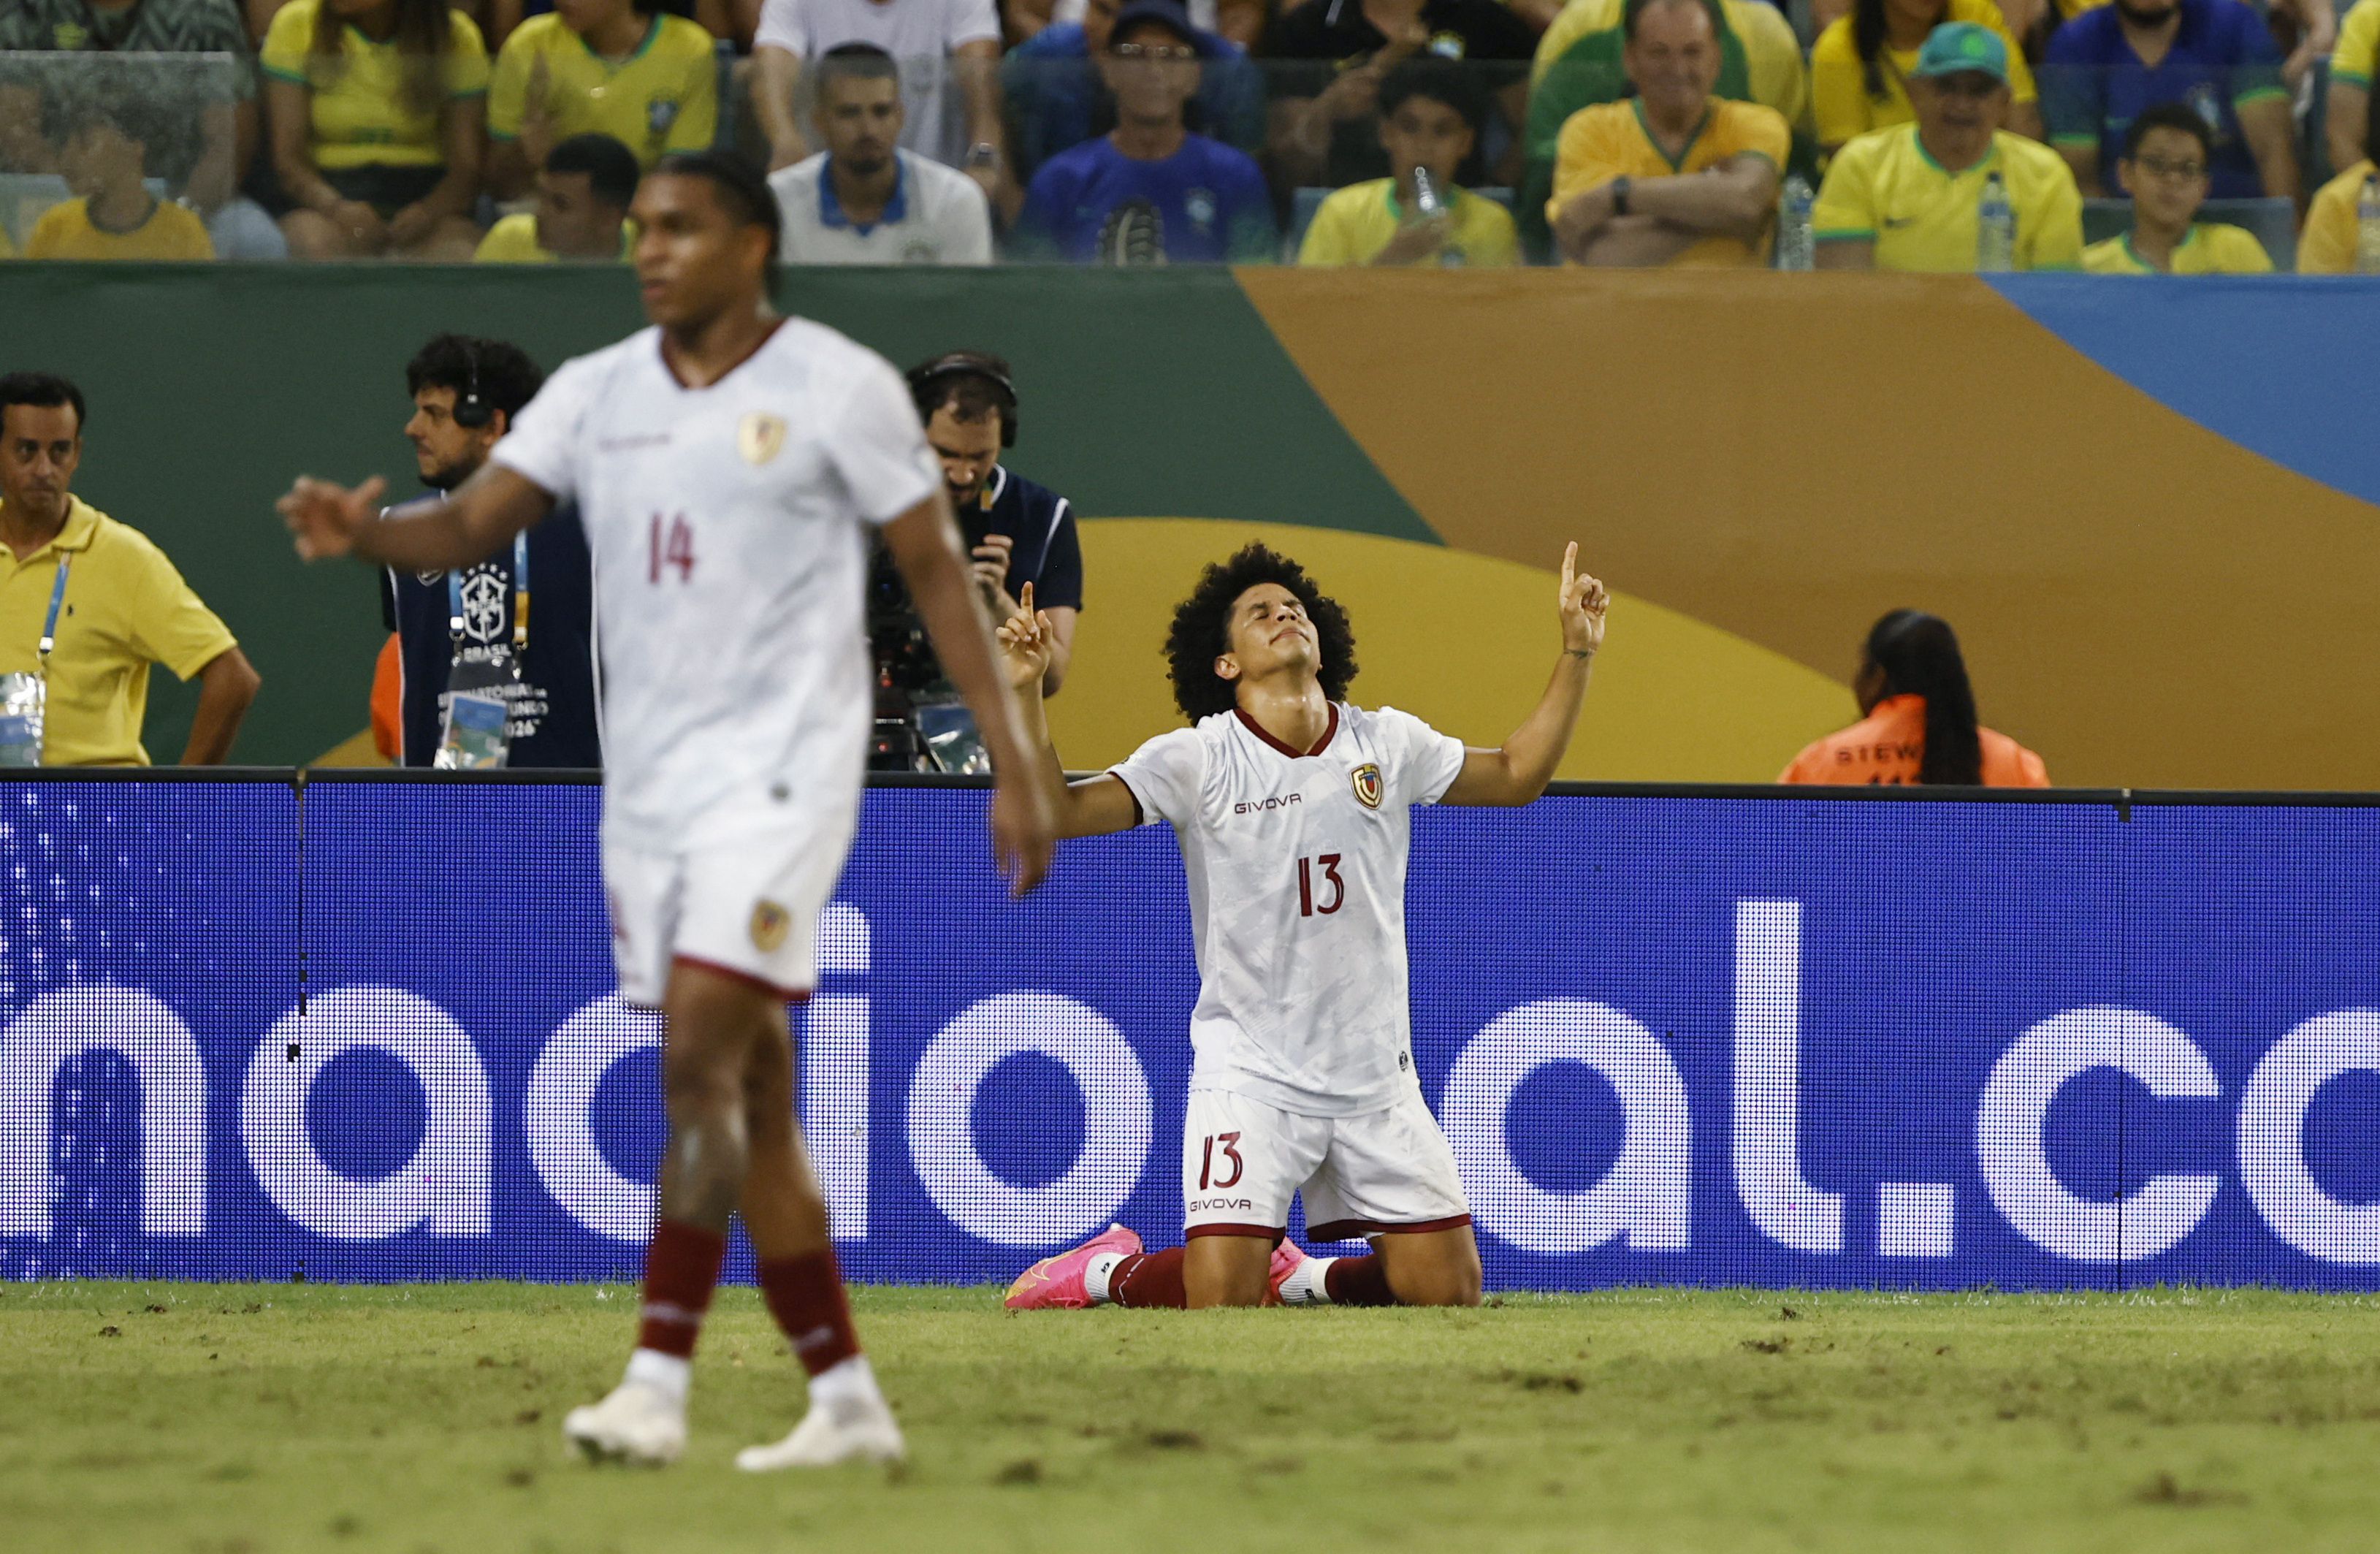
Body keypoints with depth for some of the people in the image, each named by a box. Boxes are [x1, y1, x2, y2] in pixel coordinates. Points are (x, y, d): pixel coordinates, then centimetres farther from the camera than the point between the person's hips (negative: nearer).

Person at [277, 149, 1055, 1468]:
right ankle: (845, 1398, 14)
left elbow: (936, 569, -2)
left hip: (777, 767, -6)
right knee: (745, 1104, 7)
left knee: (700, 1058, -19)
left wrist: (1013, 764, -5)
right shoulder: (595, 393, 10)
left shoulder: (839, 387, -4)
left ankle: (658, 1382, -20)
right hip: (647, 780, 6)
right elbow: (471, 524, 2)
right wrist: (364, 532, -20)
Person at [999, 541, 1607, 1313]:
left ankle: (1298, 1276, 25)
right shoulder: (1197, 759, -6)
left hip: (1377, 1081, 4)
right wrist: (1025, 694, -26)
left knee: (1450, 1291, -1)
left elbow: (1515, 775, 19)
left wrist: (1576, 654, 13)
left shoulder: (1388, 744, 5)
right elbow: (1055, 811, -12)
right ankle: (1111, 1271, 16)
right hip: (1249, 1079, -4)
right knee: (1220, 1301, -16)